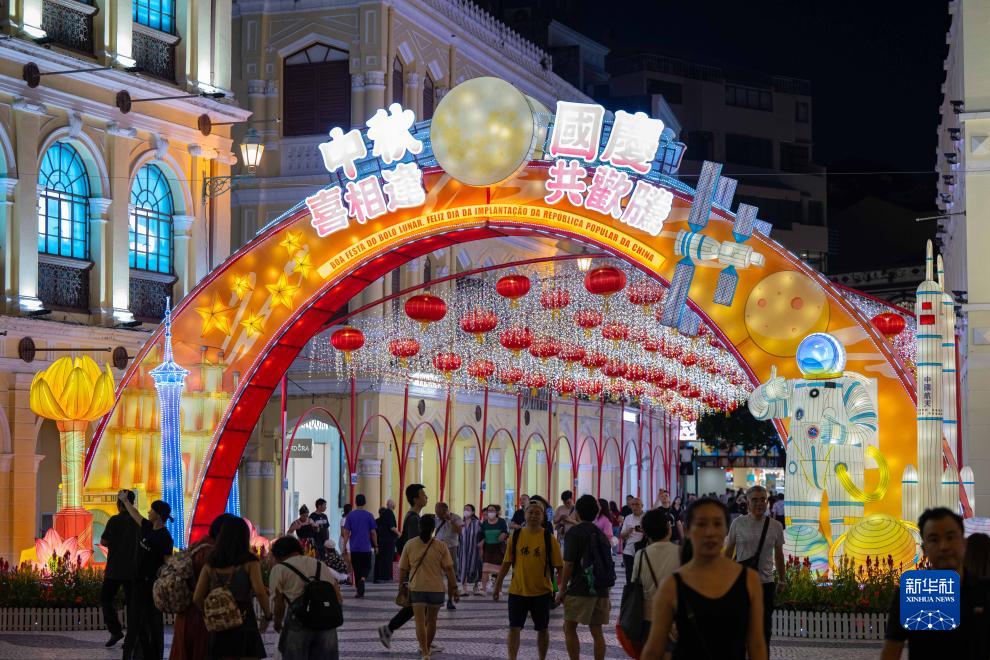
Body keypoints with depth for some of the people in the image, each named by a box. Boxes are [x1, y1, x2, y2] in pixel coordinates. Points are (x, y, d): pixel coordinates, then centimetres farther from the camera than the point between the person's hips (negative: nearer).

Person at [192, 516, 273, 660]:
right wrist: (268, 616, -2)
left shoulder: (211, 563, 7)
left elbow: (197, 598, 4)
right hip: (244, 622, -4)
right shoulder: (249, 561, -5)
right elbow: (260, 592, -15)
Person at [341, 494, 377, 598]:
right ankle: (362, 579, -21)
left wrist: (344, 547, 3)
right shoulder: (369, 515, -4)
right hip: (366, 548, -1)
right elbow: (373, 533, -2)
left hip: (354, 548, 1)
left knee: (356, 569, 11)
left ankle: (359, 591, 13)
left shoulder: (350, 515, 0)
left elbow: (346, 533, -2)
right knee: (366, 567, 10)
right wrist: (375, 546, 9)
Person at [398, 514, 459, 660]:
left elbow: (403, 569, 2)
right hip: (436, 588, 1)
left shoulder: (410, 545, -2)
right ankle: (427, 647, 35)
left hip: (416, 588, -1)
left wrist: (401, 586, 14)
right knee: (431, 620, 19)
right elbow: (448, 569, -6)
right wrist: (454, 588, 1)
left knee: (420, 621, -4)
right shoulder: (440, 546, -4)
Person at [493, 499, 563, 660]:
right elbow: (506, 562, 7)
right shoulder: (516, 536, 1)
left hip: (541, 592, -1)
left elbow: (559, 566, -3)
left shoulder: (549, 538, -5)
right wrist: (497, 585, 6)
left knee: (542, 629, 11)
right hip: (517, 591, 1)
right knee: (514, 627, -2)